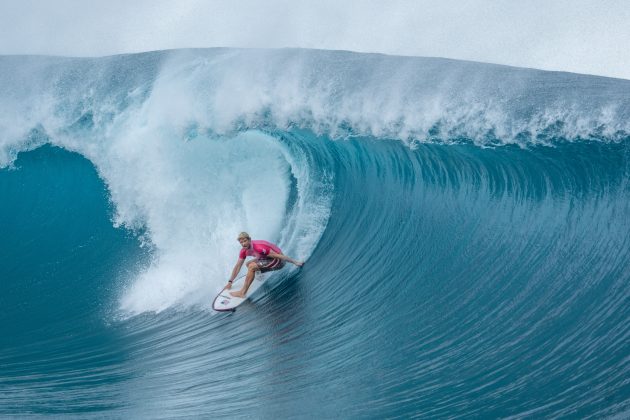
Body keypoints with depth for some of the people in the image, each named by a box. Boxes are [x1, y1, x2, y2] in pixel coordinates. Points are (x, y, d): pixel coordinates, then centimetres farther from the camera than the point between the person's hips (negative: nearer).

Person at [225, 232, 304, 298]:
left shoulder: (258, 248, -29)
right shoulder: (244, 251, -3)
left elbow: (278, 255, -25)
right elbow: (237, 266, 7)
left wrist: (295, 262, -20)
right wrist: (230, 282, 7)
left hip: (278, 260, -9)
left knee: (252, 267, -23)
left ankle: (242, 293, -18)